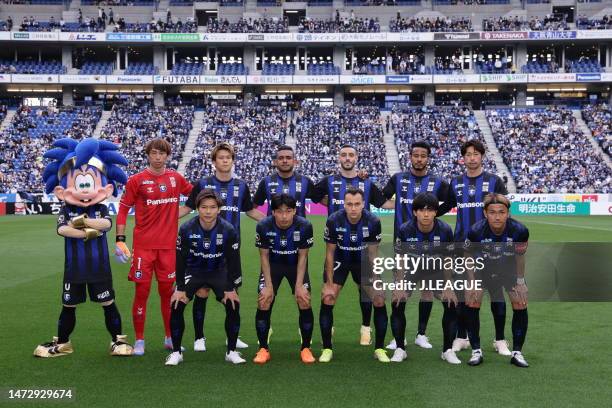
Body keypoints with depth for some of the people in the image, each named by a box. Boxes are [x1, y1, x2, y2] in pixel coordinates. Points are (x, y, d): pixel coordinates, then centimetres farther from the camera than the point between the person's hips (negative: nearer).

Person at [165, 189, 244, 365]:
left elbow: (233, 261, -11)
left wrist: (231, 288, -11)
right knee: (177, 304, -16)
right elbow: (180, 260, -13)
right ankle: (176, 352, 0)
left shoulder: (228, 230, -20)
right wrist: (180, 288, -13)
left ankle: (231, 351, 1)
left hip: (219, 272, 0)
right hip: (193, 271, 0)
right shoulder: (186, 229, -21)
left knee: (233, 304, -16)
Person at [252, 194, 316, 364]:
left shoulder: (304, 226, -25)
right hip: (272, 265, 0)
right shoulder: (263, 226, -24)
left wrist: (299, 285, -17)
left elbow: (302, 257, -14)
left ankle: (306, 348, 5)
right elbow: (264, 256, -13)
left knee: (305, 302, -12)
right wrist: (269, 285, -15)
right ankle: (263, 349, 4)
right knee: (263, 303, -11)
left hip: (296, 265, 0)